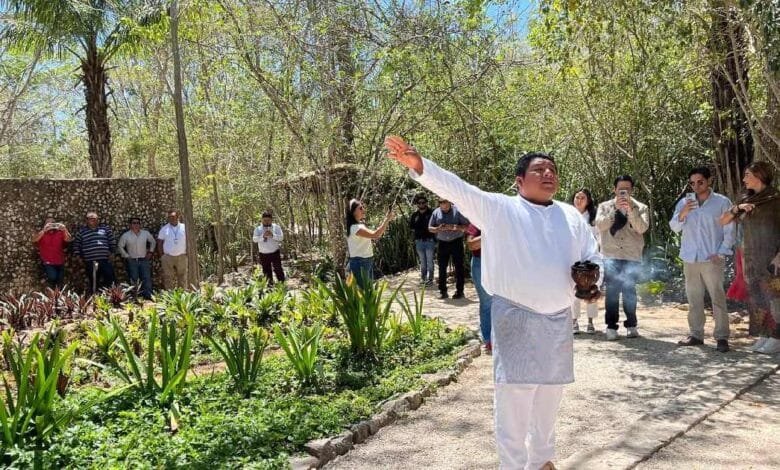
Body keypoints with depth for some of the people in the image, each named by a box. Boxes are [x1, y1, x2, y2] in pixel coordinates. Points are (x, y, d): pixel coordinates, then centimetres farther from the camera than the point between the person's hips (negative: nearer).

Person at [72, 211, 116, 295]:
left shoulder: (105, 228, 7)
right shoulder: (81, 231, 7)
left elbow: (112, 242, 11)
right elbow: (76, 245, 13)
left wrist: (111, 252, 8)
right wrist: (78, 256, 9)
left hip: (105, 261, 0)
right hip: (90, 263, 0)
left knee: (110, 280, -1)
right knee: (93, 283, 7)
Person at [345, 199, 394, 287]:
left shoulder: (361, 225, 12)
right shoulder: (355, 227, -21)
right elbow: (375, 235, -31)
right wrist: (387, 219, -28)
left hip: (367, 261, 10)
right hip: (359, 263, -10)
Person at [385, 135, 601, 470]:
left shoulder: (571, 216, 10)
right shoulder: (499, 208, -4)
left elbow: (594, 257, 18)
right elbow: (455, 188, -16)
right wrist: (417, 165, -31)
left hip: (559, 321, 5)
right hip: (516, 319, -5)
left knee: (548, 400, 20)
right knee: (514, 401, -2)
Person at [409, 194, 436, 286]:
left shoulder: (431, 213, -5)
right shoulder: (415, 215, 8)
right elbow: (411, 226, 6)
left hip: (429, 240, -4)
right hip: (419, 240, 4)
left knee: (429, 260, -2)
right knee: (422, 261, 12)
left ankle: (430, 279, 2)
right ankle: (423, 278, 19)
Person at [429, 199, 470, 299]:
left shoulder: (457, 211, -5)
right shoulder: (436, 213, 5)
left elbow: (467, 225, -5)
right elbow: (430, 228, 8)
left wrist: (455, 227, -21)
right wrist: (438, 228, -13)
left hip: (456, 242, -3)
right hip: (442, 243, 3)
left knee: (459, 267, -1)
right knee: (442, 267, 4)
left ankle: (459, 291, 6)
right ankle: (442, 291, 12)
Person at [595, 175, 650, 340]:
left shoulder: (640, 207, 6)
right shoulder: (605, 206, 8)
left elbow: (642, 228, -9)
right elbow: (600, 225, -8)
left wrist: (630, 209, -19)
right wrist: (615, 209, -15)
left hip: (632, 256, 0)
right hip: (611, 256, 0)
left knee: (629, 291, 5)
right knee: (612, 291, -2)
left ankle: (631, 325, 16)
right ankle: (611, 326, 4)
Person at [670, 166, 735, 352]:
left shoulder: (722, 202, 0)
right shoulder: (684, 202, 9)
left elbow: (729, 231, 0)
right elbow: (674, 227, 4)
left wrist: (721, 253, -9)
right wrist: (681, 215, -15)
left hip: (712, 260, -4)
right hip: (690, 259, 4)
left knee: (718, 298, -5)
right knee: (694, 299, 8)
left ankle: (722, 337, 0)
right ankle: (696, 334, 16)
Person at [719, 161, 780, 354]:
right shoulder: (746, 199, 11)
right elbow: (723, 221, 9)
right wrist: (737, 208, -9)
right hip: (751, 257, 6)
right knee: (756, 298, 6)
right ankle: (763, 335, 13)